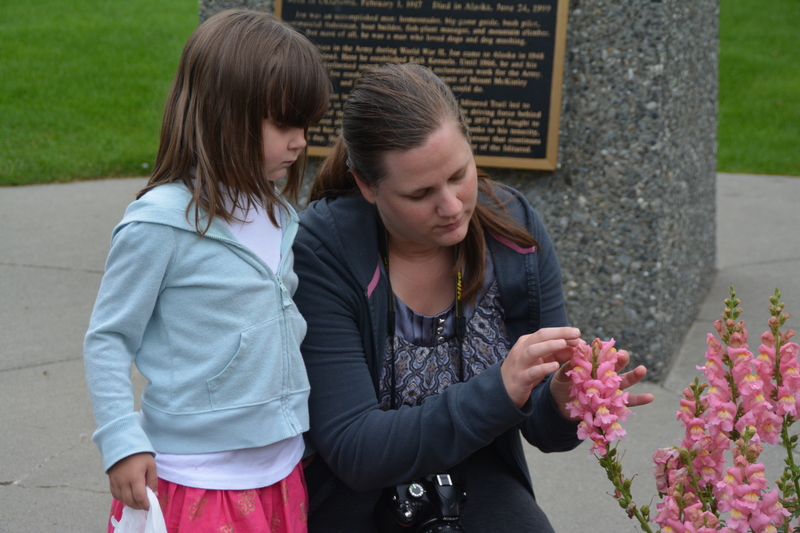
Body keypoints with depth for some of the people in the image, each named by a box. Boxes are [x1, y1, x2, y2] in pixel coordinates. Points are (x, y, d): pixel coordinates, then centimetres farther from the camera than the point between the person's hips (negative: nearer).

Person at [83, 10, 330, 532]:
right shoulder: (160, 223, -16)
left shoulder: (278, 213, 5)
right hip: (196, 482, -6)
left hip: (281, 470, 7)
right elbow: (107, 340, -9)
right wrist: (123, 442, -15)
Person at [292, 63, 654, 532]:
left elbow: (541, 428, 1)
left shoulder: (515, 230, -6)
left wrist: (562, 405, -23)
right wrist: (500, 392, -30)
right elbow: (354, 452, -21)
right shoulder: (320, 252, -18)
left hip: (481, 491, 1)